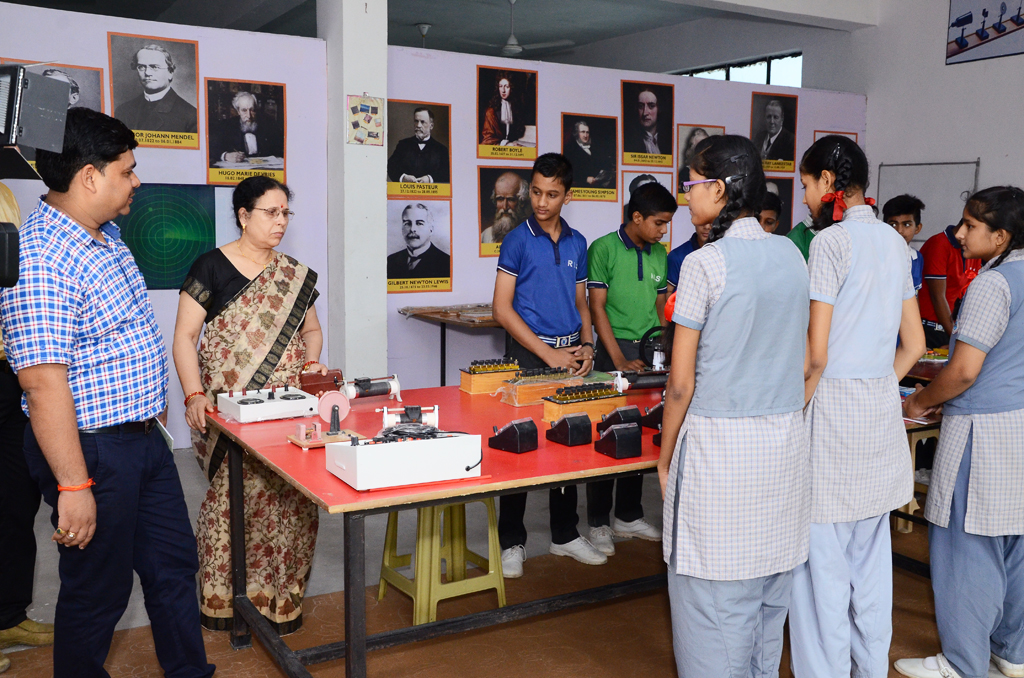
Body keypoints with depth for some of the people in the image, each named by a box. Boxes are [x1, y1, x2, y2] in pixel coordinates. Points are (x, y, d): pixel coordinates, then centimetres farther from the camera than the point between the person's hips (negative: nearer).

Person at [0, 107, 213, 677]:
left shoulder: (105, 235, 8)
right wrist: (73, 486, -25)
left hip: (144, 437, 9)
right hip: (92, 451, -9)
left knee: (174, 565, 19)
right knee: (98, 591, 8)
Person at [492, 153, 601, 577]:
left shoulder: (577, 243, 10)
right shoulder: (518, 240, -5)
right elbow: (503, 310, -9)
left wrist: (586, 345, -1)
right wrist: (548, 354, -13)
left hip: (569, 354, 5)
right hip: (528, 354, -5)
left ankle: (565, 534, 26)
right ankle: (512, 542, 12)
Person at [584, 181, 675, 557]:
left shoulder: (660, 255, 11)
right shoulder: (603, 249, -7)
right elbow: (597, 307, -10)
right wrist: (620, 361, -15)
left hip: (650, 354, 6)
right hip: (614, 350, -6)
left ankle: (629, 516, 23)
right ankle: (599, 523, 9)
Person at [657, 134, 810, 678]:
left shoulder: (704, 264, -14)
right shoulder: (791, 255, 6)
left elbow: (681, 384, -12)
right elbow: (805, 362, 14)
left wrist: (665, 457, 0)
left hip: (720, 448, -7)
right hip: (785, 442, 7)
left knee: (714, 600, 5)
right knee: (769, 593, 19)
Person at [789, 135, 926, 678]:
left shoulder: (831, 240, -13)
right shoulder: (894, 242, 11)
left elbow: (816, 353, -17)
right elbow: (914, 344, 13)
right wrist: (878, 389, 17)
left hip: (834, 407, -8)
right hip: (882, 409, 8)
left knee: (823, 561, 1)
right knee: (870, 555, 18)